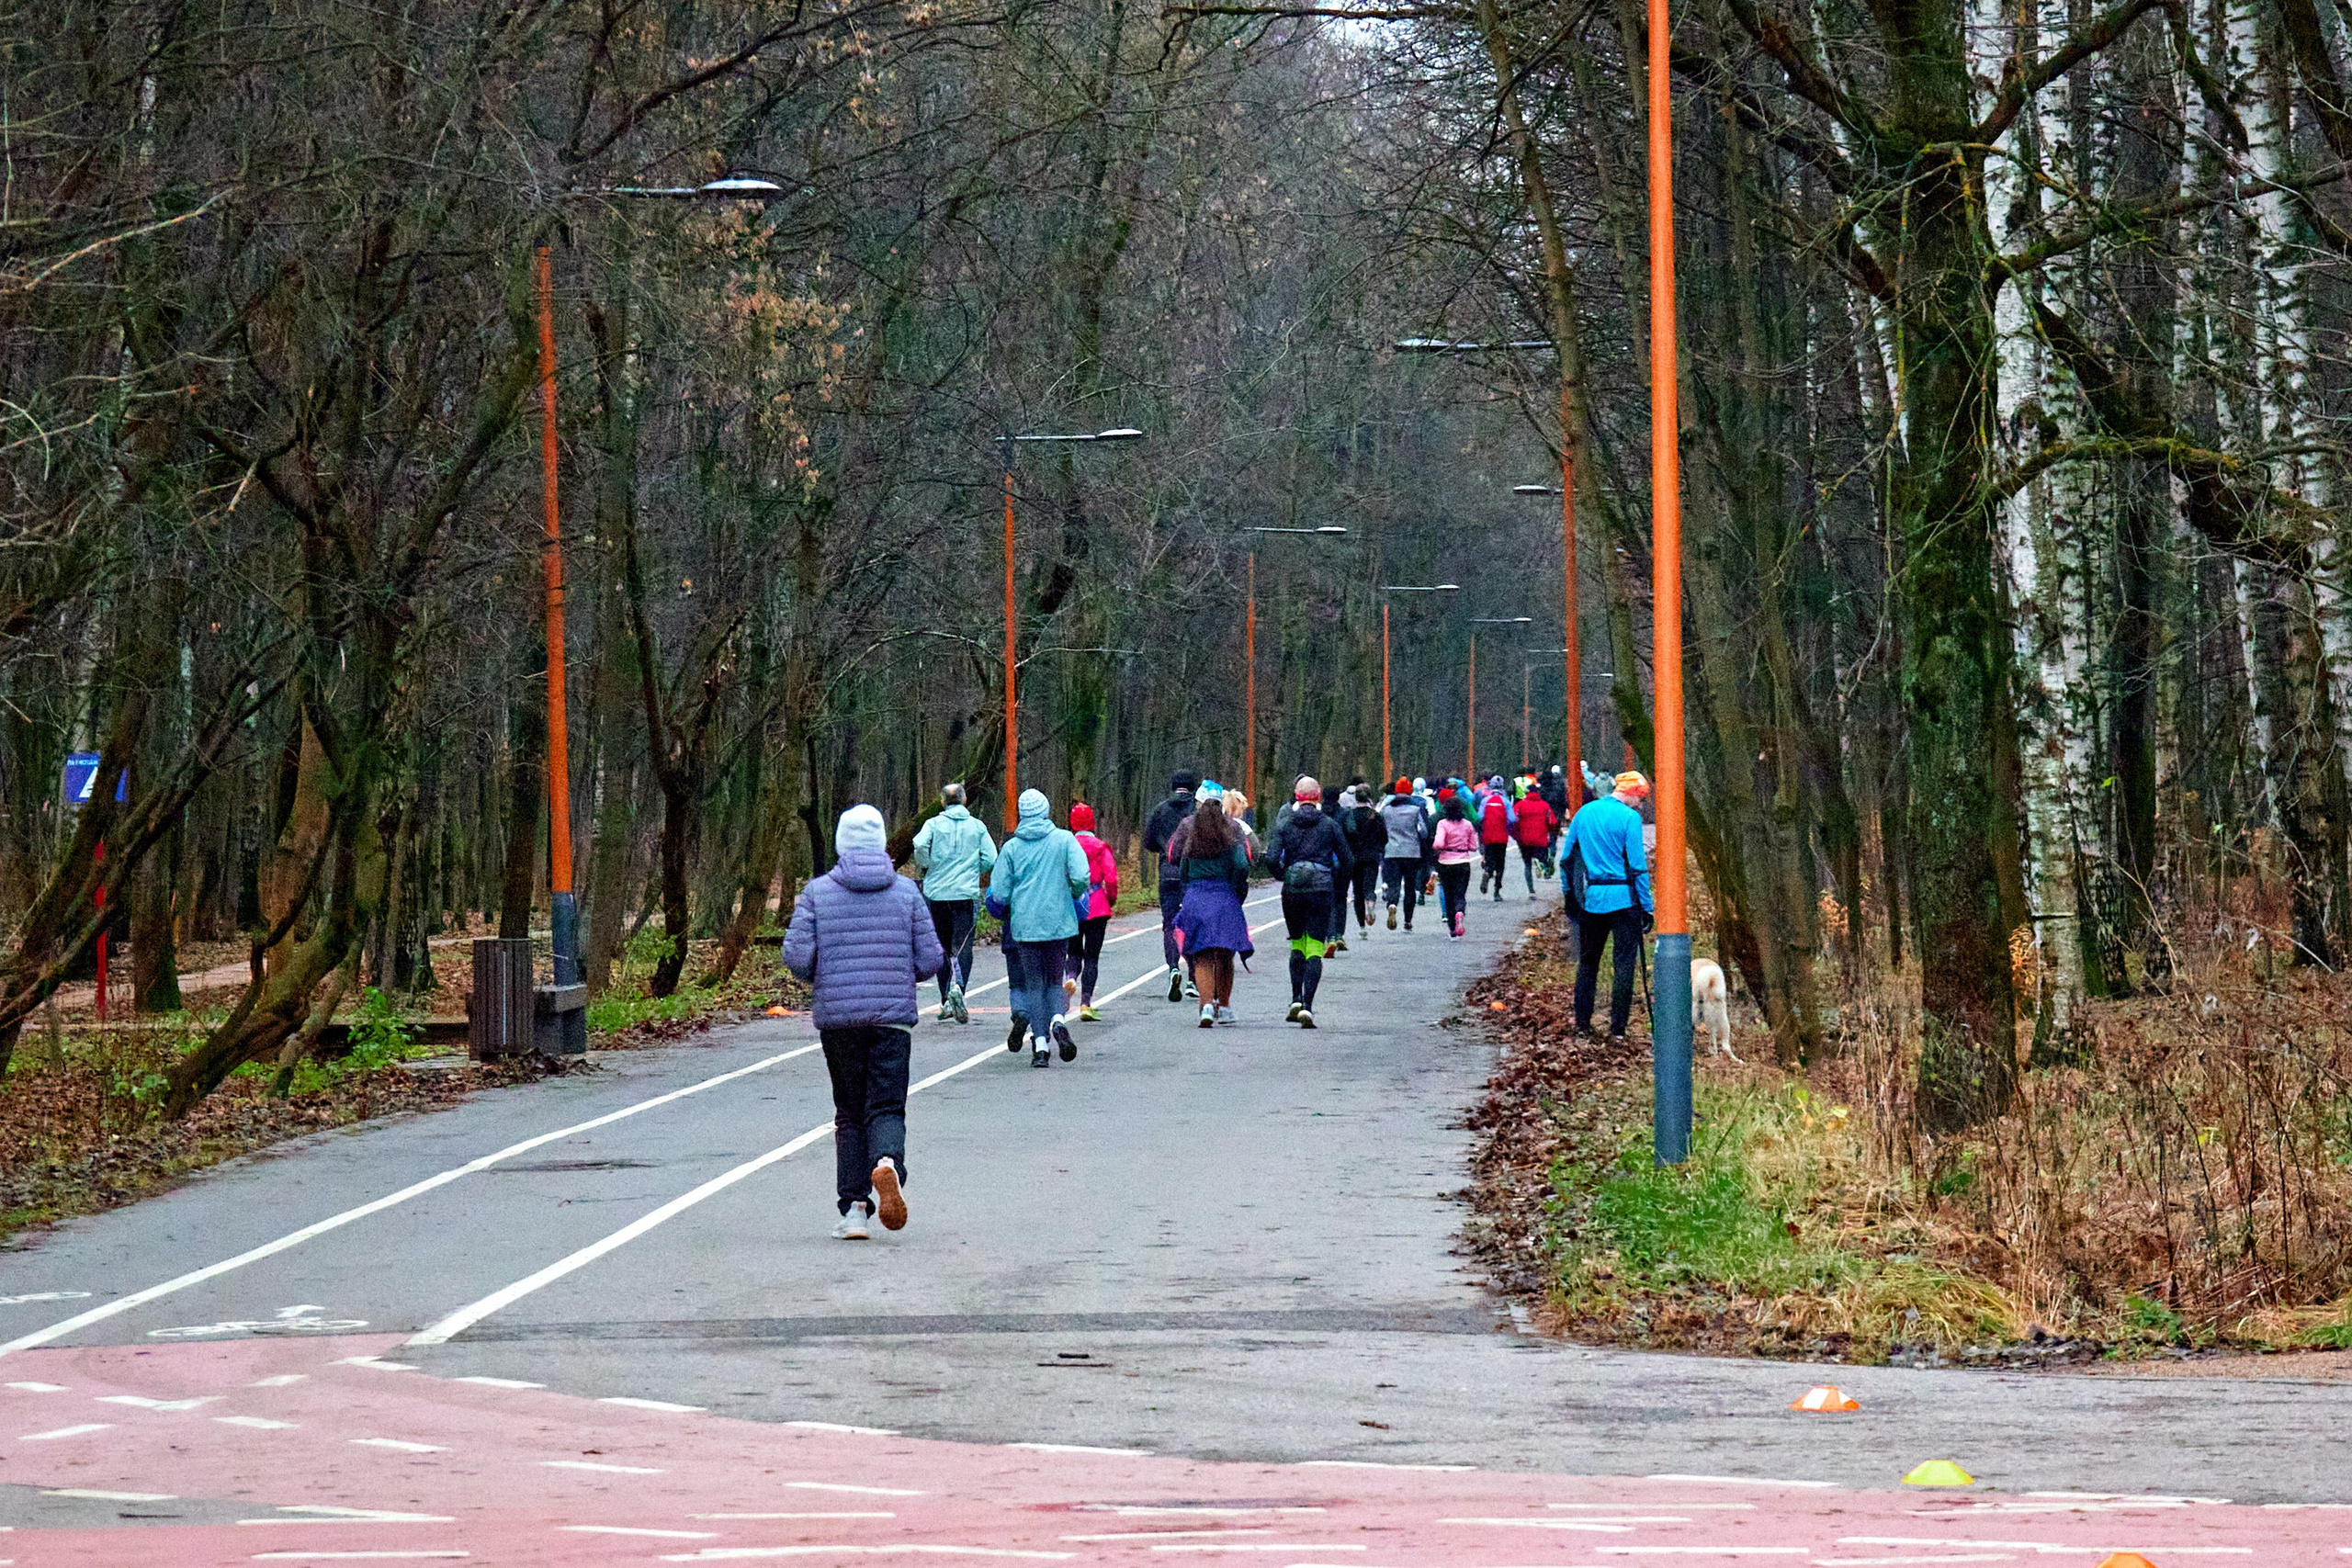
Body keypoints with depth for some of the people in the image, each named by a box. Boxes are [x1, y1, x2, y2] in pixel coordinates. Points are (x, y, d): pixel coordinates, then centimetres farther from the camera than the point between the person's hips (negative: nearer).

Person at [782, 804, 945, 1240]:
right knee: (886, 1109, 0)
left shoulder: (817, 892, -1)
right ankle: (887, 1163, -32)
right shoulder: (906, 892, 2)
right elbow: (931, 959, 0)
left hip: (837, 1018, 0)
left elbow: (797, 955, -7)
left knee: (849, 1114, 10)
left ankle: (853, 1208, 4)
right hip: (894, 1016, 0)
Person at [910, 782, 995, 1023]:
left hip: (936, 893, 1)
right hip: (967, 894, -1)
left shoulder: (934, 824, 1)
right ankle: (958, 985, -28)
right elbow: (990, 859, -2)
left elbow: (920, 844, -17)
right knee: (962, 947, -2)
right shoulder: (978, 827, 4)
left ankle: (946, 1001, 12)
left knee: (941, 948, 11)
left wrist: (925, 867, 2)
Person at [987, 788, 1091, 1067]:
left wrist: (1005, 909, 21)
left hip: (1024, 925, 0)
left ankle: (1040, 1044, -1)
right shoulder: (1064, 840, -4)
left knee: (1034, 983, 8)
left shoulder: (1011, 847, -1)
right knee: (1054, 978, 15)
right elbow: (1081, 877, -13)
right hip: (1058, 922, 0)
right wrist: (1075, 896, 9)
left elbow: (999, 893, -2)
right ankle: (1057, 1019, -14)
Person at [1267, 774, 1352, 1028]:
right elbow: (1348, 860, 3)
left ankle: (1296, 1000, 12)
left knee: (1297, 945, 20)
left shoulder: (1285, 824, 2)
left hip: (1292, 888, 1)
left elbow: (1271, 858, -6)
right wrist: (1339, 886, 18)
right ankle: (1307, 1006, -14)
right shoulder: (1329, 825, 1)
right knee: (1315, 951, -2)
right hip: (1322, 888, -1)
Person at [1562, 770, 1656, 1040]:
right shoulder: (1629, 817, -10)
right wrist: (1646, 906, -8)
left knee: (1587, 961, 16)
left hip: (1591, 898, 5)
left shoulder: (1583, 813, 8)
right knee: (1625, 962, 1)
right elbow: (1637, 865, -13)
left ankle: (1582, 1023, 20)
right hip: (1623, 900, -5)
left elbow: (1567, 859, 12)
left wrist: (1569, 896, 20)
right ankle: (1618, 1028, -1)